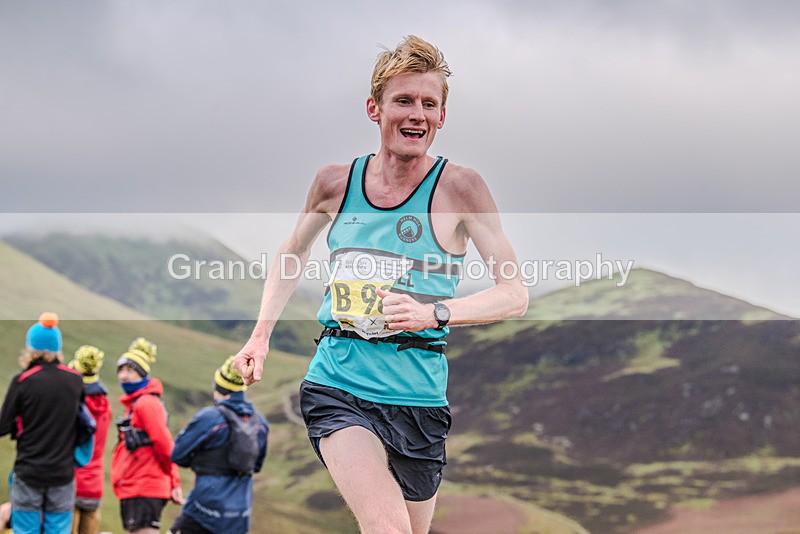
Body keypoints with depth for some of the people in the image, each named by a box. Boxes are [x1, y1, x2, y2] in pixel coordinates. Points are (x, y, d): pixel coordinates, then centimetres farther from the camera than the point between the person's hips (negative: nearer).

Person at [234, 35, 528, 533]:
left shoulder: (458, 187, -6)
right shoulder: (336, 181, 2)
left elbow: (516, 294, -9)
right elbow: (294, 252, 23)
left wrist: (435, 312, -24)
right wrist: (261, 335, 14)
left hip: (418, 396, 0)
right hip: (337, 385, 0)